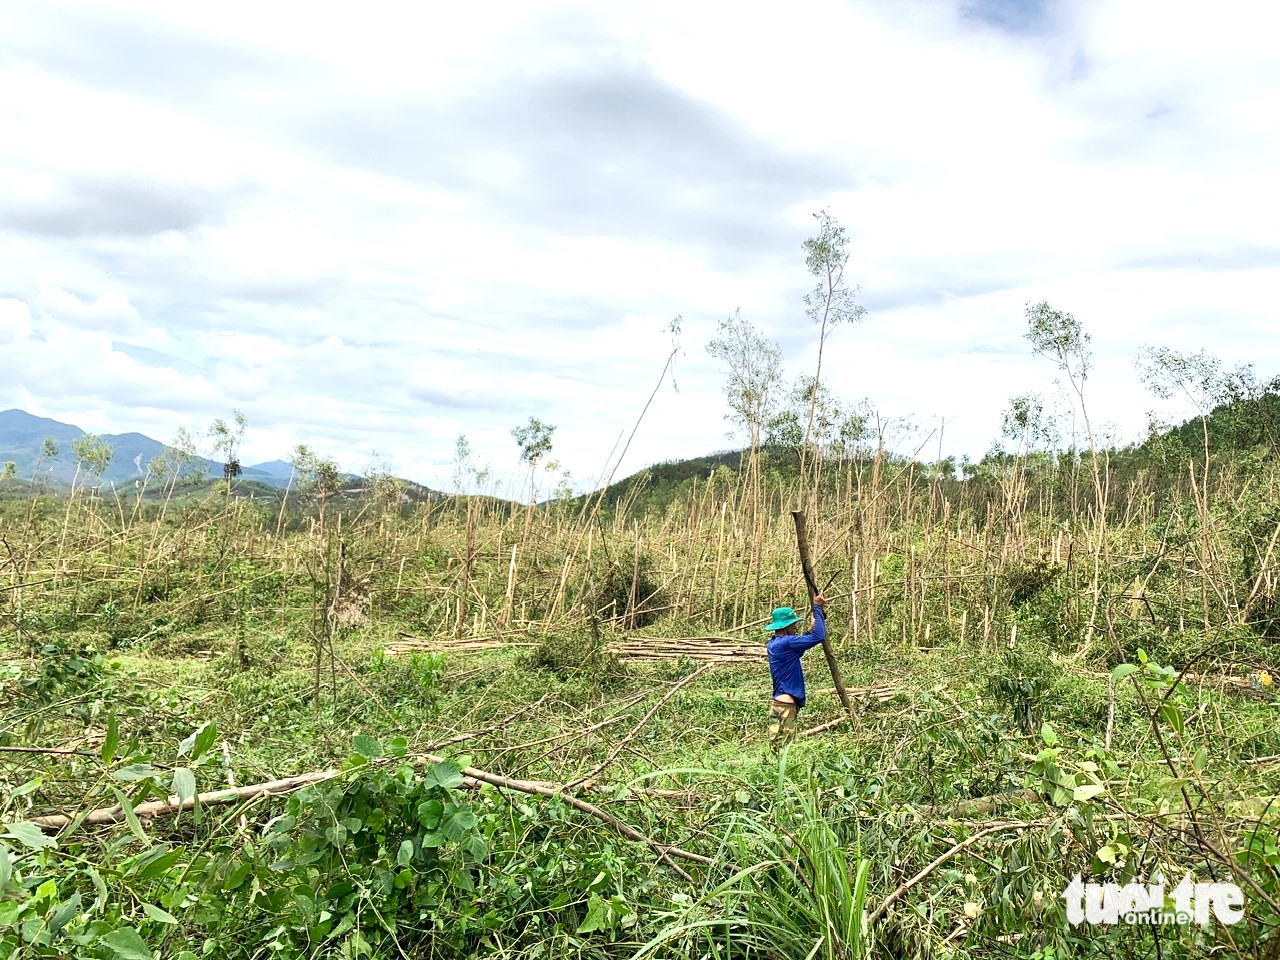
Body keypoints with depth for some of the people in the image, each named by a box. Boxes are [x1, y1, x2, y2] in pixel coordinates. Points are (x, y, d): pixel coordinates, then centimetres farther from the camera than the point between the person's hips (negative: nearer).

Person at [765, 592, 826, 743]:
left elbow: (802, 641, 28)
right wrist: (817, 608, -11)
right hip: (786, 706, -9)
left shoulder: (774, 643, 13)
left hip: (780, 703, 9)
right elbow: (819, 637, -20)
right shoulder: (785, 642, -15)